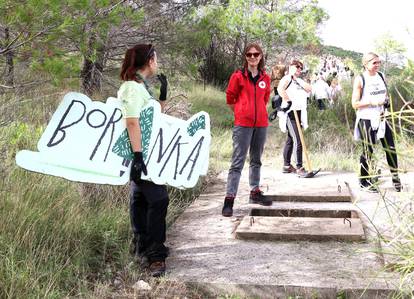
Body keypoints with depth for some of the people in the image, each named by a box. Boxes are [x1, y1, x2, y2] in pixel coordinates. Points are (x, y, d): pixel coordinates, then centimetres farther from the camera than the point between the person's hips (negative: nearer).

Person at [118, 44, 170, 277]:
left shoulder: (141, 86, 15)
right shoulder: (133, 87, -15)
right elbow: (132, 121, -25)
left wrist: (163, 95, 14)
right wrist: (138, 155, -29)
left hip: (143, 152, 10)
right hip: (140, 153, -10)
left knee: (141, 197, 18)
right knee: (158, 199, -11)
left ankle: (142, 245, 32)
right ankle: (155, 255, -4)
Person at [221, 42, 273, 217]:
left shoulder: (265, 78, 7)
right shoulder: (238, 76, -4)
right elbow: (230, 99, 4)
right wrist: (242, 113, 10)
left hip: (261, 124, 5)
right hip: (243, 124, -5)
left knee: (256, 160, 15)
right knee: (238, 161, -7)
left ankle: (255, 193, 27)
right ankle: (229, 199, -7)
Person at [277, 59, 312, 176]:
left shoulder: (299, 81, 23)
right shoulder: (287, 78, -4)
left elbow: (309, 89, 7)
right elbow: (280, 89, -23)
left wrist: (298, 80, 1)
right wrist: (288, 101, -22)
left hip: (299, 113, 9)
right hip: (290, 113, -9)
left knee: (290, 140, 13)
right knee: (298, 141, -14)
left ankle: (286, 166, 19)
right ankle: (299, 167, -13)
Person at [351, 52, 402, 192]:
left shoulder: (381, 76, 9)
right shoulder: (360, 79, -8)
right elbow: (355, 104, -11)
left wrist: (386, 100, 1)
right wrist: (371, 102, -20)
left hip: (381, 118, 6)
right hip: (366, 120, -6)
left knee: (391, 148, 4)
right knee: (368, 150, 1)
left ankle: (395, 177, 19)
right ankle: (364, 182, 14)